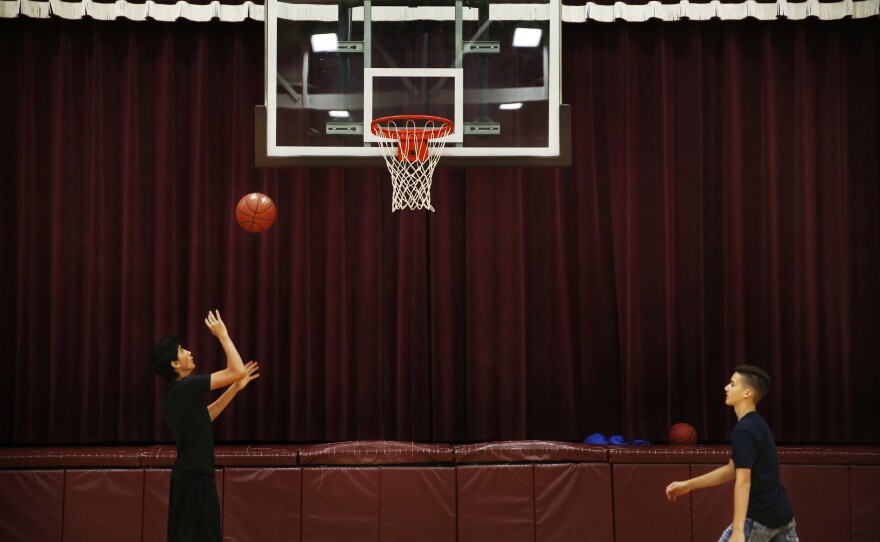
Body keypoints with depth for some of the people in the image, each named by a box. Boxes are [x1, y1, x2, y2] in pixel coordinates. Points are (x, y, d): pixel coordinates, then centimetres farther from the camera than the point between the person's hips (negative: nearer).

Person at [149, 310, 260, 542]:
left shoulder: (174, 393, 12)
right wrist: (223, 336, -4)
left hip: (188, 475, 10)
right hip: (195, 477, -10)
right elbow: (237, 370, -15)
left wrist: (235, 388, 23)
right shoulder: (186, 386, -16)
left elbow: (203, 417, 26)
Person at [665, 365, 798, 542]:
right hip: (781, 514, 9)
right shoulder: (755, 425, 14)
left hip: (760, 517, -9)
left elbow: (743, 482, -25)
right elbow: (731, 470, 21)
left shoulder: (743, 430, -17)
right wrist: (689, 484, 21)